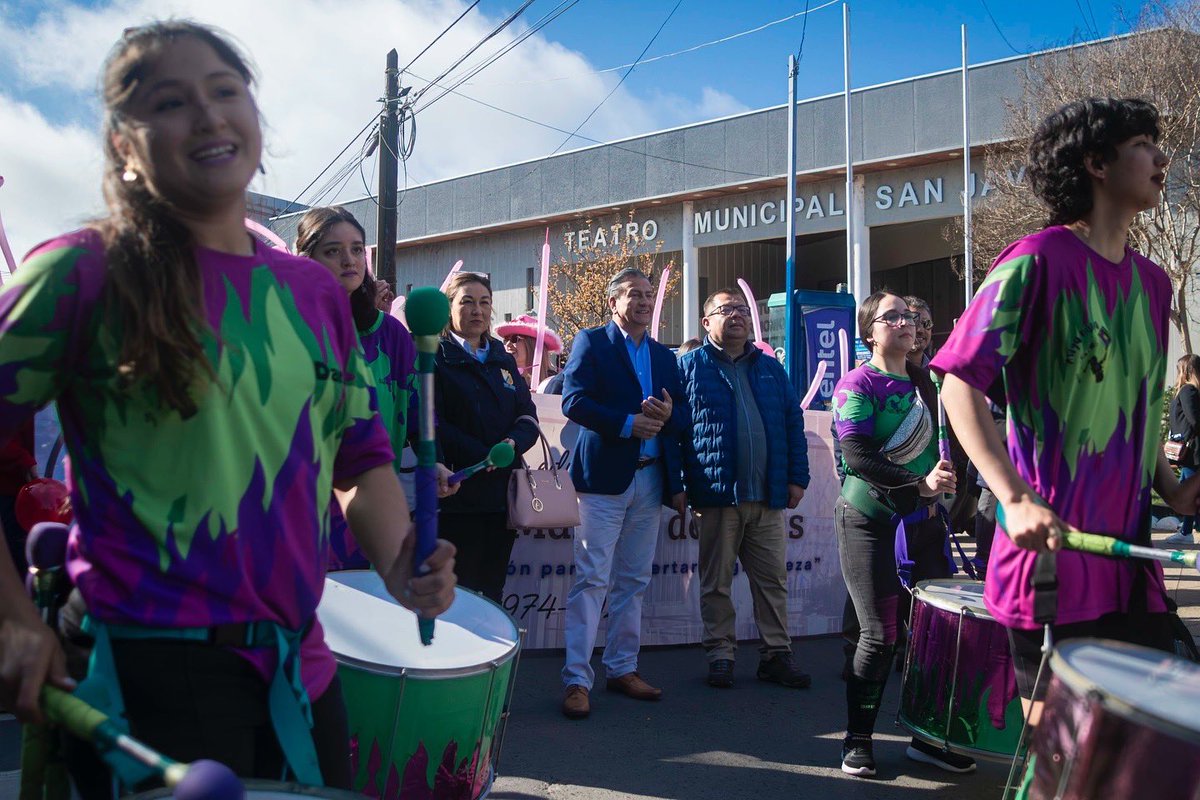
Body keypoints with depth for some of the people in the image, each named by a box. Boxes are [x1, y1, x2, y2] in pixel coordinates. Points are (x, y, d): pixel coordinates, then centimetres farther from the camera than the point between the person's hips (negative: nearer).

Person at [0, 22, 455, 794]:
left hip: (298, 668, 6)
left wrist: (399, 565, -3)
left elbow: (362, 456, 12)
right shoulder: (83, 272, -7)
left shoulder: (318, 291, 7)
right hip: (144, 671, -5)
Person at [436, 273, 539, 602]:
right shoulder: (434, 357, 1)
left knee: (493, 590, 9)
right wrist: (480, 456, -17)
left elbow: (527, 415, 9)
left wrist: (512, 443, -12)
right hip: (457, 493, -5)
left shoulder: (503, 360, 18)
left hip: (502, 495, 5)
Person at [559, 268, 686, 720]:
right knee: (592, 579, -7)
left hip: (650, 478, 6)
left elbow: (680, 422, 15)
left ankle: (622, 668, 20)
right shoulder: (591, 342, 2)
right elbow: (574, 402, -11)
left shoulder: (664, 357, 18)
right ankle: (576, 679, -3)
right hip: (604, 476, -6)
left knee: (633, 581, 10)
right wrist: (627, 424, -18)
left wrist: (667, 416, -7)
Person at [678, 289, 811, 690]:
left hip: (768, 496, 4)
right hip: (718, 494, -3)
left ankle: (776, 654, 17)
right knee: (716, 582, 6)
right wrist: (681, 486, -7)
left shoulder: (771, 369, 14)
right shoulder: (690, 367, 2)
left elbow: (793, 424, 13)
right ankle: (720, 655, 16)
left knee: (773, 580, 8)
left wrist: (797, 477, 6)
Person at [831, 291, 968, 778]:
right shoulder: (858, 384, -8)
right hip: (870, 522, -5)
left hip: (920, 520, 6)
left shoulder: (924, 382, 11)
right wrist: (919, 484, -22)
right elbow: (857, 457, -18)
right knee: (881, 635, -3)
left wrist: (940, 489, 4)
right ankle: (857, 741, 14)